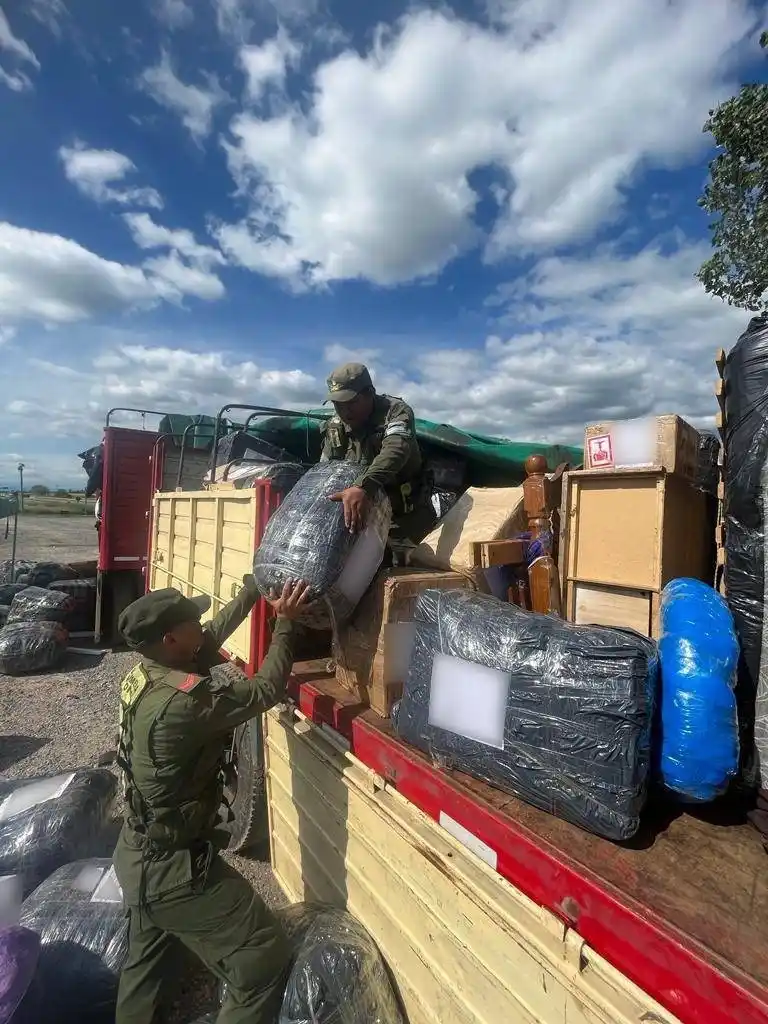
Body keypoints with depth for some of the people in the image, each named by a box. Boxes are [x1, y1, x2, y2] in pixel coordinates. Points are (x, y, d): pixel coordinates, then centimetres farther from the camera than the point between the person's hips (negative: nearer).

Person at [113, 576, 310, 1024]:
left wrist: (253, 589, 6)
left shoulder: (145, 674, -7)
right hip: (173, 867, -9)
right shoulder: (183, 701, -34)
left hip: (138, 854, 9)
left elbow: (214, 636, 5)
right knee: (266, 960, 3)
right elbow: (264, 692, -23)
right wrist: (287, 622, -16)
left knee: (145, 961, 32)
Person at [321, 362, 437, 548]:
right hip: (367, 515, 5)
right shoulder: (334, 428, 1)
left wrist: (363, 487, -58)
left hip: (407, 516, -4)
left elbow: (395, 449, -40)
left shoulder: (396, 410, -18)